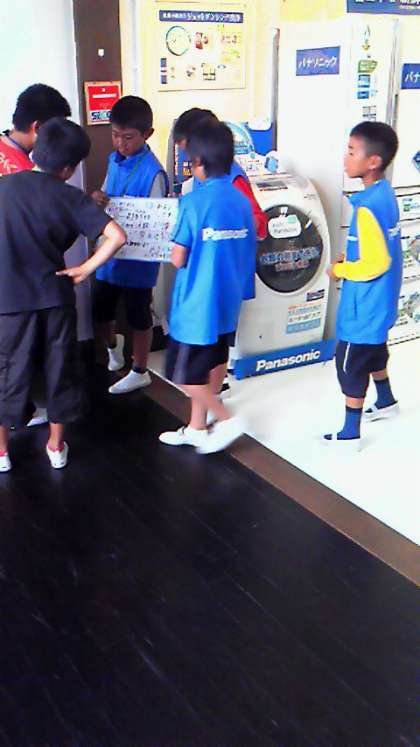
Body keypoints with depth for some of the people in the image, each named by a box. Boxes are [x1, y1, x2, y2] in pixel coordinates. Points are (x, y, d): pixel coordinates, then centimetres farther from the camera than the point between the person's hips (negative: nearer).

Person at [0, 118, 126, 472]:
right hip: (56, 297, 0)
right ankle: (56, 446, 27)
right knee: (59, 369, 15)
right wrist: (85, 269, -8)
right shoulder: (71, 197, -8)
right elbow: (116, 236, -18)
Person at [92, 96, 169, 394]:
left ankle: (140, 372, 26)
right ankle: (113, 346, 49)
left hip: (138, 257, -7)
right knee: (101, 310, 18)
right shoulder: (114, 160, 3)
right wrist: (99, 199, -9)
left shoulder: (152, 172, -19)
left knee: (139, 316, 9)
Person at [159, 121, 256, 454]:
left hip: (197, 303, -7)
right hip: (228, 300, 7)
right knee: (213, 364, 17)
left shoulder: (194, 201, -17)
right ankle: (197, 428, 29)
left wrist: (191, 253, 5)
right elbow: (246, 252, 8)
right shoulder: (241, 200, 1)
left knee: (183, 373, 6)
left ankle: (227, 420, 8)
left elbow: (178, 259, -15)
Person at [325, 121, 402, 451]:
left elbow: (376, 264, -28)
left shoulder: (368, 207, -27)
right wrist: (349, 259, 6)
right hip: (379, 302, 10)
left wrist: (340, 270, -14)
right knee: (373, 353, 28)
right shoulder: (385, 194, 2)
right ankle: (386, 402, 48)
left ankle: (351, 433, 15)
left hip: (364, 306, -9)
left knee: (351, 364, 3)